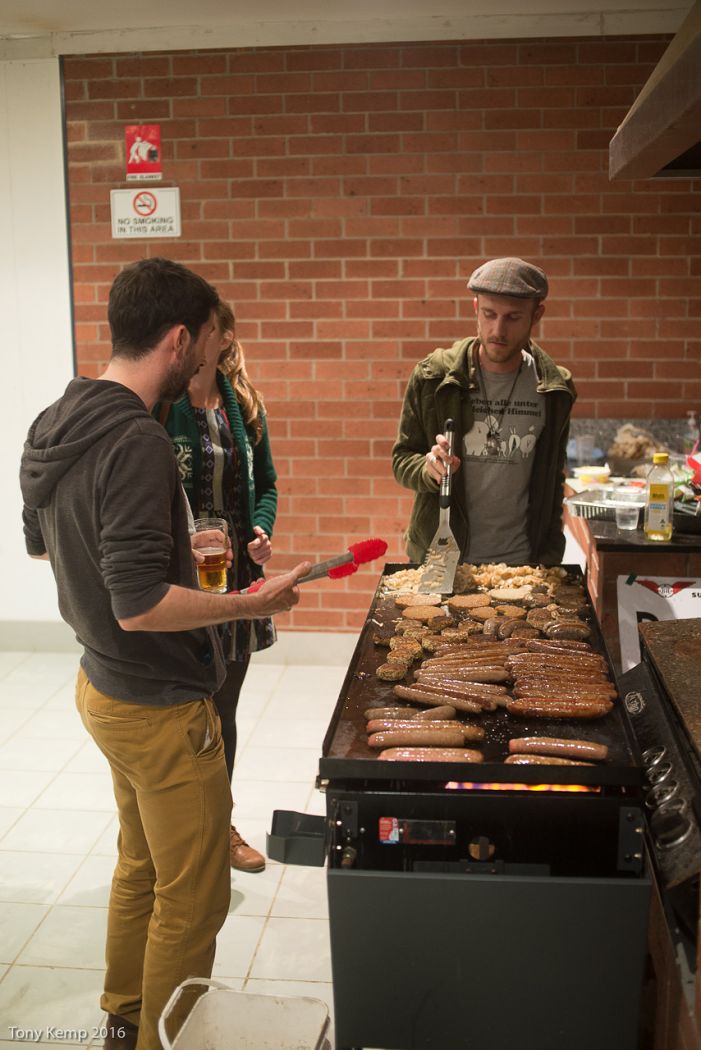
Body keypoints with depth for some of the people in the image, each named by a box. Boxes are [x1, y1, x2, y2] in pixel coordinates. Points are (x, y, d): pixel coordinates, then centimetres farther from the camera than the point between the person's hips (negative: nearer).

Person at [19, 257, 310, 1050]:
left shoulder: (53, 426, 2)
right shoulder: (136, 443, -27)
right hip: (161, 707, -10)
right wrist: (256, 603, -19)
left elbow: (39, 543, 16)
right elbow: (140, 605, -31)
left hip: (104, 684, 10)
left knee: (141, 865, 27)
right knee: (192, 898, 8)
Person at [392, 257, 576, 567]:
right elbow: (402, 460, -3)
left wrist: (549, 558, 3)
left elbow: (553, 480, 7)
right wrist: (430, 470, -24)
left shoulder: (555, 390, -3)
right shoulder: (433, 377, -9)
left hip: (521, 564, 1)